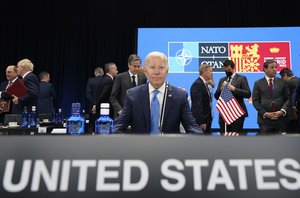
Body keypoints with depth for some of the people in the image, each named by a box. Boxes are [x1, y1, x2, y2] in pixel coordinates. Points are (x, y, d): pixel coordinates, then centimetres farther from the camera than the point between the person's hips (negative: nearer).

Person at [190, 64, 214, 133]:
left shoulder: (204, 84, 14)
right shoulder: (197, 84, -16)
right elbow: (197, 105, -22)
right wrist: (201, 122, -23)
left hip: (206, 120, 10)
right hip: (201, 121, -10)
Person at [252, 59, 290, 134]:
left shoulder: (282, 82, 11)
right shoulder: (258, 83, 5)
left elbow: (288, 98, 8)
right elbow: (255, 101, 0)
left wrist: (282, 111, -9)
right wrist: (265, 114, -10)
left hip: (281, 118, 2)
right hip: (265, 119, -2)